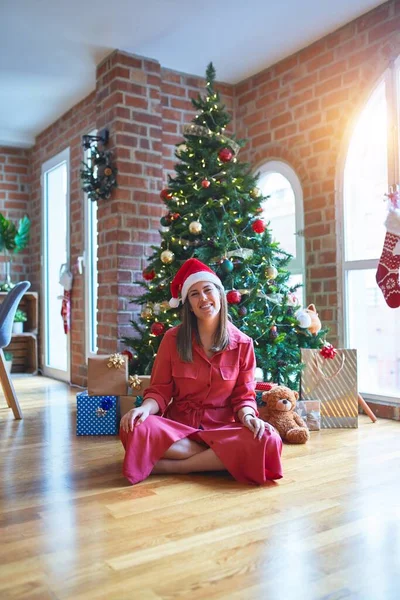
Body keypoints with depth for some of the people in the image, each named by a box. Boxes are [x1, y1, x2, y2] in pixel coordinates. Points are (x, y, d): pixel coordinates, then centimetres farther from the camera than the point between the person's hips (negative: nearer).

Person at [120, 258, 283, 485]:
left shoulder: (243, 344, 1)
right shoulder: (173, 338, 0)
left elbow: (244, 395, 3)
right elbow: (160, 390, 0)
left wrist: (248, 417, -20)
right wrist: (146, 408, -23)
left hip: (221, 428, 1)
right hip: (178, 425, 0)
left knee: (267, 441, -31)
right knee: (136, 429, -32)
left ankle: (171, 466, -20)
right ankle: (217, 458, -17)